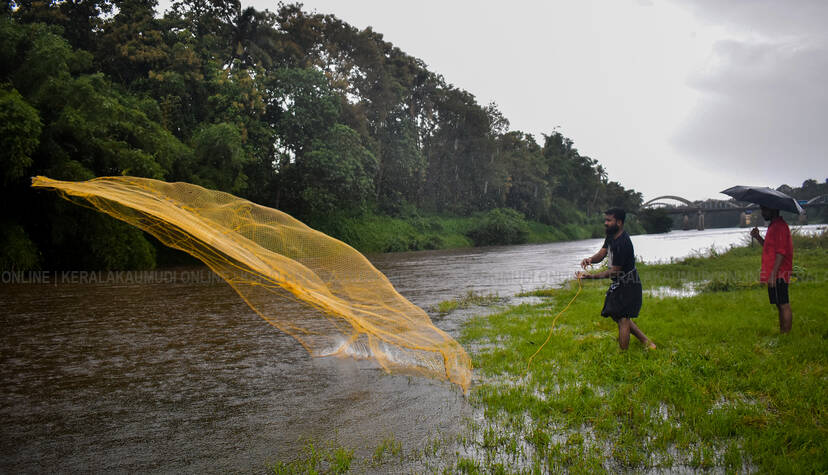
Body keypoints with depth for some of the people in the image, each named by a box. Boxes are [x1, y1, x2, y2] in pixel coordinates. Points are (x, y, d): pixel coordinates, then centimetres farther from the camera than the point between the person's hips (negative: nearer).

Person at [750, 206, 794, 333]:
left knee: (784, 305, -5)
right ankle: (782, 332, 22)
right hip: (774, 273, 11)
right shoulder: (773, 226, 17)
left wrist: (773, 274, -22)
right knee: (780, 305, 15)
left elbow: (781, 252, -21)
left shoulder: (780, 226, -15)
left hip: (778, 274, -11)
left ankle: (786, 334, -1)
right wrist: (758, 237, 9)